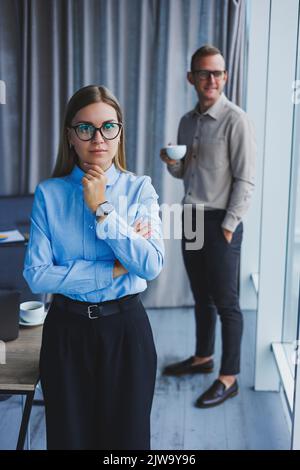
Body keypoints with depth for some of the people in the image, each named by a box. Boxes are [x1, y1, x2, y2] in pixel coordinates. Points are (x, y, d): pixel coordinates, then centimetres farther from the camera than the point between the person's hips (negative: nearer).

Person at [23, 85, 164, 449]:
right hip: (67, 328, 0)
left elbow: (152, 266, -16)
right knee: (69, 435, 17)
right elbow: (36, 275, -13)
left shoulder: (139, 190, -4)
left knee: (127, 433, 17)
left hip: (125, 327, 0)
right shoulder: (49, 194, -5)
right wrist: (114, 270, -16)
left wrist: (103, 210, -18)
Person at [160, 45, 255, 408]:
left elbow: (245, 180, -14)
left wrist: (228, 225, -15)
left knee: (226, 301, 0)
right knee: (201, 295, 18)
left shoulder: (235, 120, -11)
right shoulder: (187, 121, 11)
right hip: (191, 218, 7)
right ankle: (203, 357, 35)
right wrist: (171, 163, -4)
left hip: (220, 222, -7)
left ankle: (228, 378, 12)